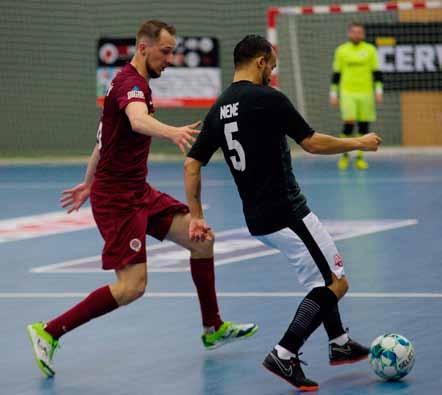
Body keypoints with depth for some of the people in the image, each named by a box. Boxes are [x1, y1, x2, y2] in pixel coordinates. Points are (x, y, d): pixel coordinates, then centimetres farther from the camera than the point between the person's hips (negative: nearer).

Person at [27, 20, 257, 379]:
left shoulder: (136, 83, 14)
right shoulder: (130, 83, -18)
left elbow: (105, 138, 26)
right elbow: (138, 121, -43)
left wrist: (90, 183, 35)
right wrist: (172, 132, -63)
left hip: (138, 191, 10)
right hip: (116, 198, -10)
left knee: (201, 239, 10)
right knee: (131, 286, -14)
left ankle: (213, 328, 22)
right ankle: (48, 333, -6)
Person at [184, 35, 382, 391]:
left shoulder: (218, 110, 8)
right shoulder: (268, 99, -14)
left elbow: (192, 164, 7)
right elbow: (313, 143, -10)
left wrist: (196, 216, 11)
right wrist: (359, 143, 5)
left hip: (258, 219, 9)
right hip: (286, 213, -9)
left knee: (323, 277, 26)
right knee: (336, 284, -2)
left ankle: (340, 343, 33)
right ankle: (285, 355, -10)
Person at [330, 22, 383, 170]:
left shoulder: (370, 50, 6)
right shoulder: (341, 50, 5)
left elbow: (376, 72, 7)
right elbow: (336, 74, 8)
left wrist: (379, 91, -1)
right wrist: (334, 94, 5)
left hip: (366, 92, 1)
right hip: (347, 92, -1)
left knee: (364, 126, 1)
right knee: (349, 123, -12)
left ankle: (360, 157, 9)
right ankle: (344, 155, 5)